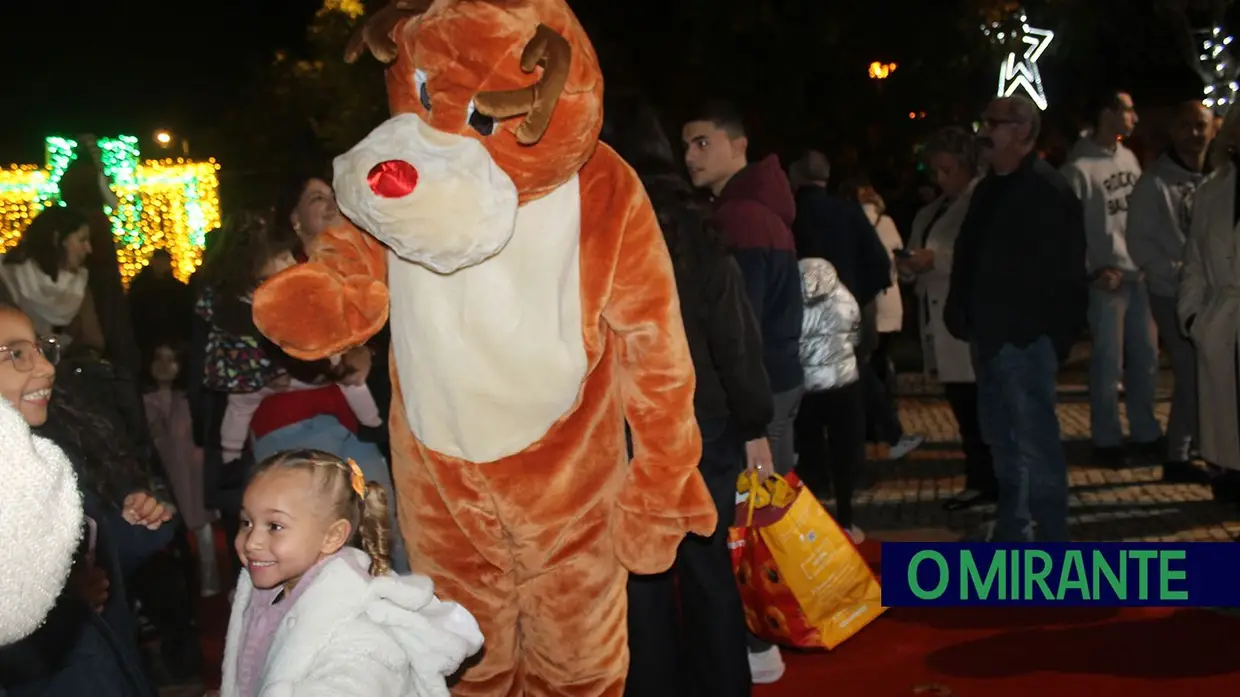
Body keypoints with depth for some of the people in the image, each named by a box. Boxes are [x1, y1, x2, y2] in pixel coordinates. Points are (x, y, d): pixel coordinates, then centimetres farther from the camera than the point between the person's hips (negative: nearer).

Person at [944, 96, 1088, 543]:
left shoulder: (1047, 191, -12)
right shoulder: (991, 188, 15)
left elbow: (1061, 272, -16)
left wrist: (1053, 334, -16)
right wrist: (962, 314, 9)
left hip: (1025, 337, -9)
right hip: (992, 335, 9)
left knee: (1036, 441, -5)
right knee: (1001, 437, 17)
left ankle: (1051, 544, 4)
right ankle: (1013, 531, 30)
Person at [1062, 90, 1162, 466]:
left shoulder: (1129, 158, 10)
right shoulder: (1079, 168, -11)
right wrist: (1093, 271, -14)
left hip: (1140, 274, 6)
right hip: (1107, 278, -6)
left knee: (1146, 356, 11)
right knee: (1109, 363, 0)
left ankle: (1145, 431, 23)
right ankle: (1107, 438, 12)